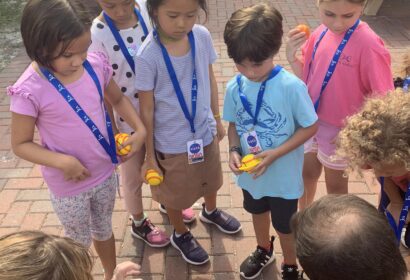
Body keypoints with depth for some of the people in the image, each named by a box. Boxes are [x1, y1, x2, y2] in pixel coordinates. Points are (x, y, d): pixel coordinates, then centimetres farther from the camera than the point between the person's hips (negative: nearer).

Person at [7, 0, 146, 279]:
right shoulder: (30, 90, -26)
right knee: (79, 243, 20)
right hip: (69, 186, -4)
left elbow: (118, 99, 5)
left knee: (104, 230, 28)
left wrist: (140, 129, -10)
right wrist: (62, 161, -29)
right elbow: (21, 144, -15)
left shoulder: (96, 64, -14)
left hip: (106, 173, 4)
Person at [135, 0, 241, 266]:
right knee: (176, 194, 20)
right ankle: (181, 234, 49)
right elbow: (147, 110, -17)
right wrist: (150, 154, -8)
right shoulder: (148, 56, -26)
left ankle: (210, 211, 62)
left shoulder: (203, 36, -13)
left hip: (205, 131, 5)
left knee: (210, 180, 30)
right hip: (172, 142, -5)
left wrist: (217, 119, 12)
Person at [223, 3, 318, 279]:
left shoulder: (292, 87, -27)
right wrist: (234, 150, -17)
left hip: (283, 175, -4)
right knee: (258, 211, 30)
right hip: (251, 173, 4)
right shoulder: (235, 87, -14)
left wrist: (275, 154, -26)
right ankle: (264, 251, 60)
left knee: (285, 225, 18)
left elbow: (310, 127, -17)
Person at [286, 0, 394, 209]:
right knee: (307, 173, 24)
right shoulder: (321, 32, -7)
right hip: (309, 120, 5)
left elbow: (383, 99, -21)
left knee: (335, 185, 17)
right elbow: (306, 77, 2)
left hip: (341, 130, -5)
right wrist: (291, 56, -15)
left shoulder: (368, 45, -26)